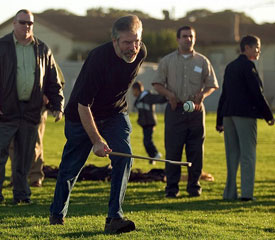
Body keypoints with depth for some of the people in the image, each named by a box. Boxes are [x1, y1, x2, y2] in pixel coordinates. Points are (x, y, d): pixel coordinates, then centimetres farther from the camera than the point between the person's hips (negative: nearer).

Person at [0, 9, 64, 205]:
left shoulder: (42, 49, 12)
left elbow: (52, 81, 16)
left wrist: (58, 105, 8)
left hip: (31, 111, 3)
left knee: (25, 157, 7)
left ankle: (21, 194, 15)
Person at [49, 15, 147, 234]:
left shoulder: (141, 53, -15)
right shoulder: (99, 58, -33)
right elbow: (83, 105, -29)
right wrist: (96, 141, -30)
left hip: (115, 113, 4)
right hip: (82, 115, -4)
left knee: (124, 157, -18)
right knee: (71, 167, 7)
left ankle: (114, 217, -18)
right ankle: (57, 213, 31)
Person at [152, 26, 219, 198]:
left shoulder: (202, 61, 10)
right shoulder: (167, 61, 10)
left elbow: (212, 85, 11)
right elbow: (157, 84, 9)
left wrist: (202, 95, -9)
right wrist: (169, 94, -10)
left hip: (195, 110, 1)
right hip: (175, 109, -1)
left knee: (196, 150, 1)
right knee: (172, 150, -3)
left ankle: (194, 186, 10)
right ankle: (172, 187, 2)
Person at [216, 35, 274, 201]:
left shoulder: (230, 67, 16)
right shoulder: (248, 66, -8)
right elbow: (257, 93, -13)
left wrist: (220, 120, 20)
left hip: (229, 113, 8)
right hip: (245, 113, -8)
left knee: (232, 155, 10)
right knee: (248, 153, -4)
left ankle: (230, 193, 9)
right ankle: (247, 193, -9)